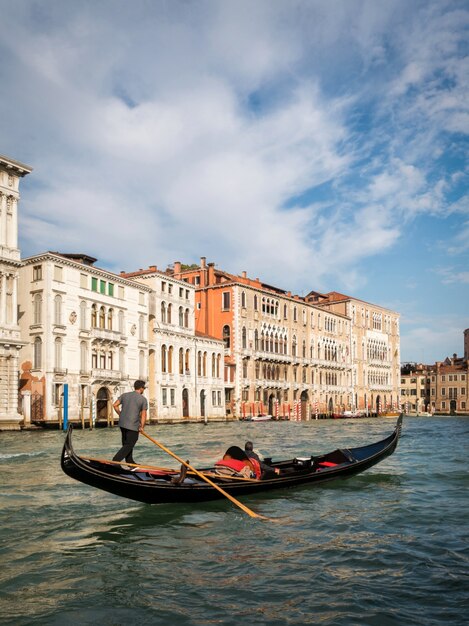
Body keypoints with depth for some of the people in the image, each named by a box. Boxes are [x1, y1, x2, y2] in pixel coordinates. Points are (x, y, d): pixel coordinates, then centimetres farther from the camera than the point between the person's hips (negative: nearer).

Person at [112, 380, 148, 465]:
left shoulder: (124, 395, 9)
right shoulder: (143, 399, -6)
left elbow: (115, 405, 8)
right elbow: (143, 414, -10)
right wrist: (142, 427, -4)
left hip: (122, 424, 7)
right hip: (133, 426, -7)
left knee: (126, 443, 19)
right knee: (129, 445, -1)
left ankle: (130, 462, 27)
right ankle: (115, 461, -13)